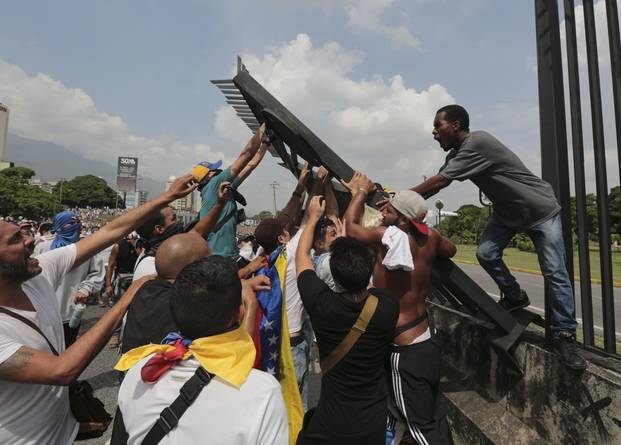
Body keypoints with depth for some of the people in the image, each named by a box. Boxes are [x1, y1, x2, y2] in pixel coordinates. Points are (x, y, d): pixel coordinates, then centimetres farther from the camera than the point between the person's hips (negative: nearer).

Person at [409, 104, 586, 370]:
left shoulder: (477, 143, -28)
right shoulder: (458, 153, 0)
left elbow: (438, 182, -32)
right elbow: (436, 184, -6)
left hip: (541, 210, -7)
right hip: (507, 211, 7)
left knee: (555, 273, -7)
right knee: (486, 253, -11)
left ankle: (565, 336, 6)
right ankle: (514, 297, 12)